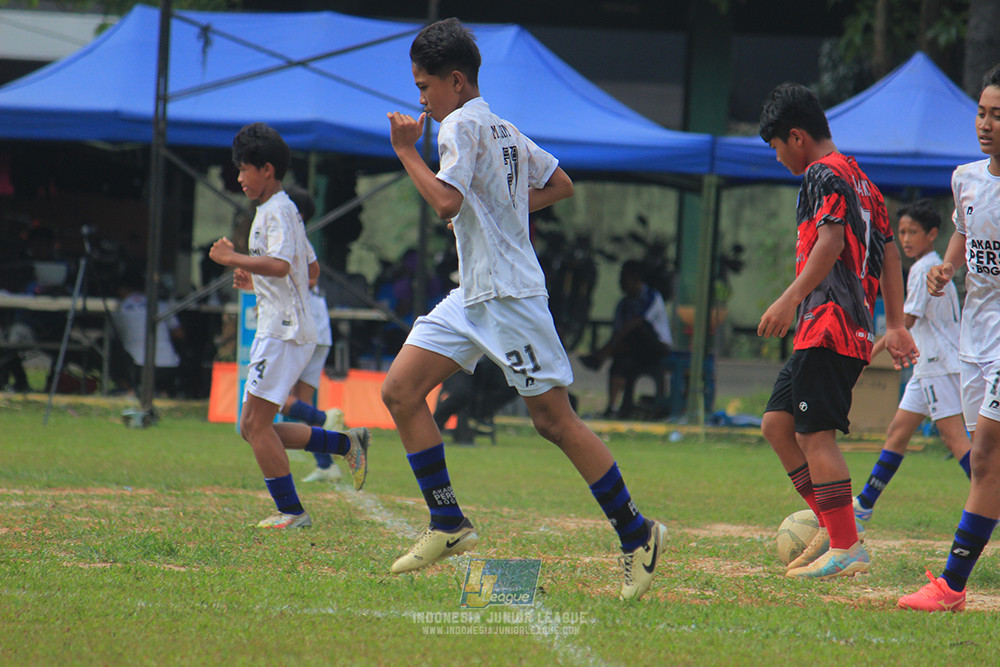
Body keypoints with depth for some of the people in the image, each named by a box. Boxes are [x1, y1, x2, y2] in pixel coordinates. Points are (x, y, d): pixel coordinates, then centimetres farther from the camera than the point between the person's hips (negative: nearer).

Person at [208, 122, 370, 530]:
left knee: (257, 424, -11)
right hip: (278, 330, 11)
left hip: (284, 332, -11)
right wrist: (255, 281, 28)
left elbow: (279, 264, -27)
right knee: (252, 428, 10)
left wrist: (233, 259, -19)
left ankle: (291, 512, -10)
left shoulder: (277, 211, -11)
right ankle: (347, 444, 11)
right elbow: (310, 267, 29)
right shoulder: (284, 210, 21)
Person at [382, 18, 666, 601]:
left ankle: (637, 534, 2)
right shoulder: (504, 130, 16)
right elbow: (560, 185, 25)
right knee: (401, 390, 2)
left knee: (554, 420, -6)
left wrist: (408, 151, -15)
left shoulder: (462, 124, -12)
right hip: (471, 297, 10)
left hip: (509, 296, -10)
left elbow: (446, 202, -26)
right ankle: (449, 525, 3)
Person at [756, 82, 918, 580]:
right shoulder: (859, 179, 23)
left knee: (816, 433, -11)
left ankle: (847, 549, -13)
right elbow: (888, 253, 23)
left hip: (830, 322, -10)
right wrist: (895, 325, 23)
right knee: (777, 423, 12)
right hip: (852, 328, 10)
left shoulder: (824, 174, -7)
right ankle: (832, 526, 11)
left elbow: (831, 241, -21)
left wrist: (791, 299, -28)